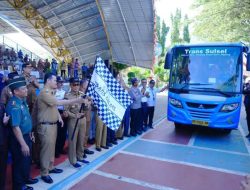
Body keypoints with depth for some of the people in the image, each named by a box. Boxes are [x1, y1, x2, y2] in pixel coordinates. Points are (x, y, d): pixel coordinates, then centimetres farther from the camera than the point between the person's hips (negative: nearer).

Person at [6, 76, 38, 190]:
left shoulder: (22, 101, 1)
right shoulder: (14, 106, -27)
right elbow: (15, 127, -28)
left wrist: (30, 133, 18)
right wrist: (23, 144, -26)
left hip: (26, 135, 9)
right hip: (18, 139, -9)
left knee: (27, 159, 24)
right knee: (19, 162, 10)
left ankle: (26, 178, 45)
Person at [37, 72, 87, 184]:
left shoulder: (51, 92, 14)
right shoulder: (44, 93, -20)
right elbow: (59, 102, -29)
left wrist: (59, 116, 9)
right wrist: (76, 100, -29)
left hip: (53, 124, 9)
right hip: (46, 126, -9)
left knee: (52, 147, 18)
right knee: (46, 149, 0)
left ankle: (50, 167, 33)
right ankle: (44, 173, 13)